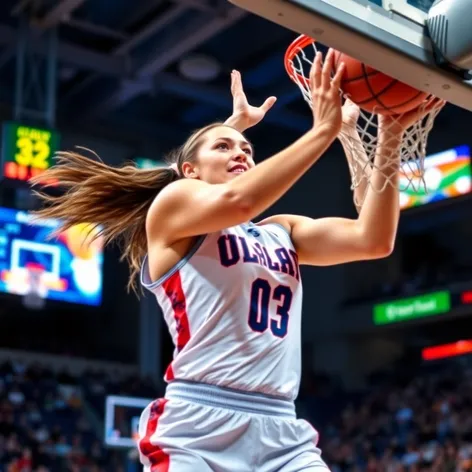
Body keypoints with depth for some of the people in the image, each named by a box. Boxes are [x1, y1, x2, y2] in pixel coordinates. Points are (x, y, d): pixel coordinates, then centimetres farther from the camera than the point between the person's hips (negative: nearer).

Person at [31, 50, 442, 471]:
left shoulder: (283, 231, 21)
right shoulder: (172, 203, 6)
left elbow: (373, 240, 8)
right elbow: (237, 200, -16)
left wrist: (388, 141, 1)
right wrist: (324, 129, -14)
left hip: (284, 433, 6)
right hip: (197, 429, -5)